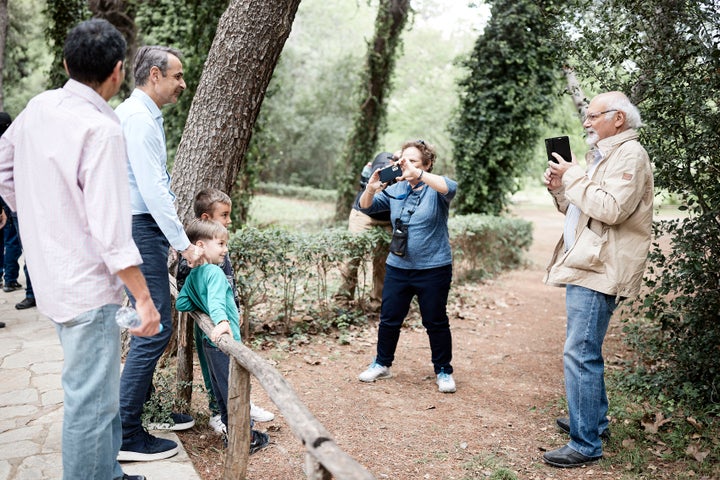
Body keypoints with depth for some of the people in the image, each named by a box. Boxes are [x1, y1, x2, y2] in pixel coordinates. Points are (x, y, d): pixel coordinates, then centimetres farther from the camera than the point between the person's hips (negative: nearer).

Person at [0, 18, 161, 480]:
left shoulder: (39, 107, 3)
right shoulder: (101, 130, -21)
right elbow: (111, 230, -23)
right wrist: (144, 298, -17)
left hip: (53, 271, 9)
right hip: (87, 284, -9)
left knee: (98, 387, 22)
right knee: (92, 399, 2)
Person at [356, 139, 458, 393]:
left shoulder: (435, 189, -7)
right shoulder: (395, 189, 5)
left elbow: (450, 187, -30)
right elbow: (366, 207, 1)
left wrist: (417, 175, -42)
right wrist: (371, 188, -21)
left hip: (433, 269, -4)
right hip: (398, 267, 4)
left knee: (436, 323, 6)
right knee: (389, 319, 12)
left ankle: (444, 371, 22)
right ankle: (382, 364, 29)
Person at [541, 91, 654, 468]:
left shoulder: (630, 154, -10)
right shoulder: (601, 155, 20)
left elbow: (611, 209, -23)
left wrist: (574, 177, -14)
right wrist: (559, 188, 6)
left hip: (599, 270, -10)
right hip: (586, 267, 10)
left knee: (580, 355, -10)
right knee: (586, 352, 19)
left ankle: (586, 444, -3)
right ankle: (595, 419, 34)